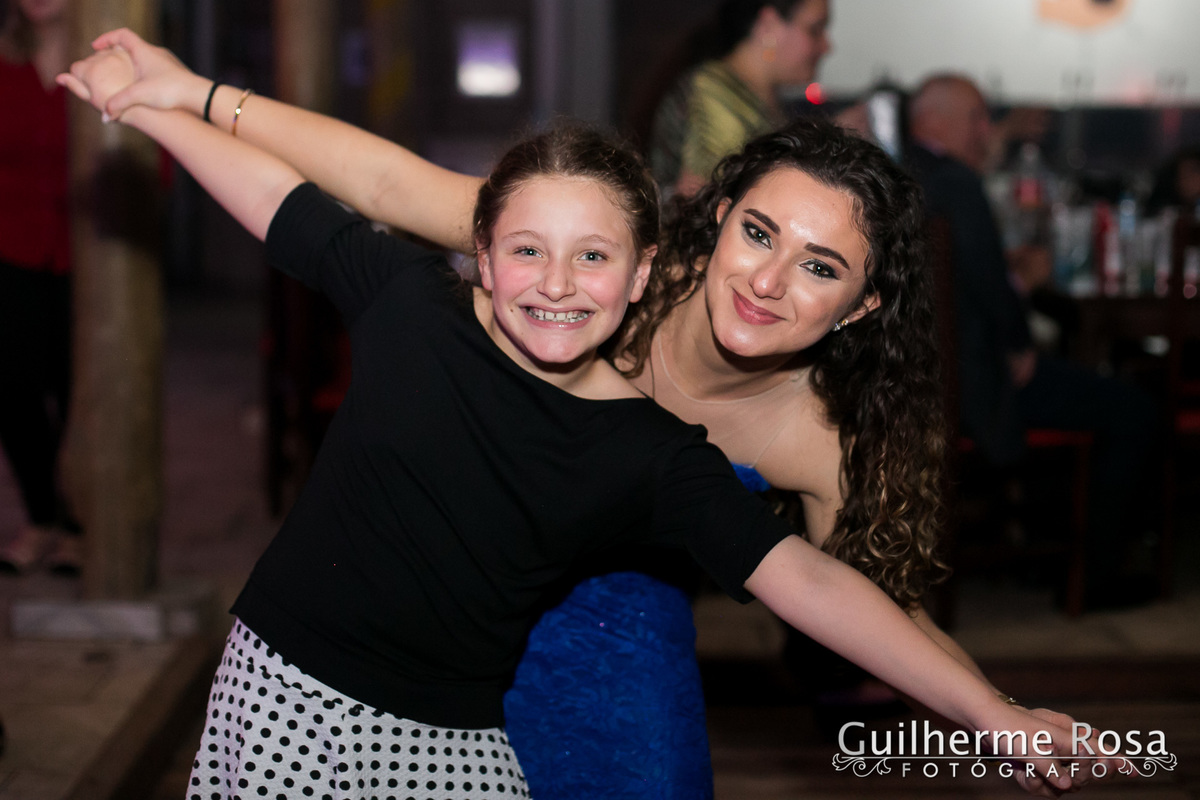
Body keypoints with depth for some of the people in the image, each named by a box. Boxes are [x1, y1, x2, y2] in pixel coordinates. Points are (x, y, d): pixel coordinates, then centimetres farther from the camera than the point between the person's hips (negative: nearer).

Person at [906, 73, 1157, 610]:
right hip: (969, 381, -11)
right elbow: (988, 282, -25)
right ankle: (1099, 576, 7)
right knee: (1131, 413, -1)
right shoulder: (954, 181, -19)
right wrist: (1020, 349, -8)